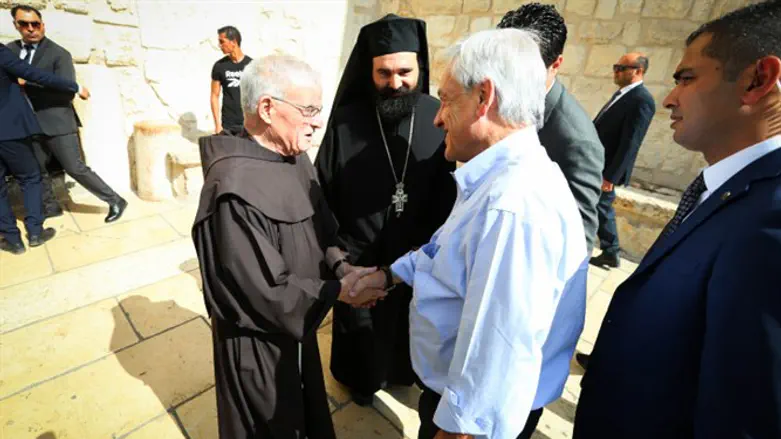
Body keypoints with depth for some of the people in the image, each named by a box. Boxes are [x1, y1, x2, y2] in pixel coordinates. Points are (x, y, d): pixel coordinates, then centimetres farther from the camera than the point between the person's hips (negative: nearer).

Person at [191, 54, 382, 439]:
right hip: (260, 338, -7)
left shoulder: (295, 156, -5)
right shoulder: (235, 188, -33)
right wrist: (338, 290, -20)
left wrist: (336, 257, -12)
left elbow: (320, 219, 5)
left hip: (297, 320, 7)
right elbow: (266, 292, -28)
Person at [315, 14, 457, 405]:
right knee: (359, 328, 21)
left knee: (407, 322, 25)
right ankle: (359, 376, 52)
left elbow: (450, 192, -4)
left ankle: (400, 368, 56)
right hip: (357, 258, -1)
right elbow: (324, 193, -8)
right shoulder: (346, 121, -14)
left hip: (418, 257, 2)